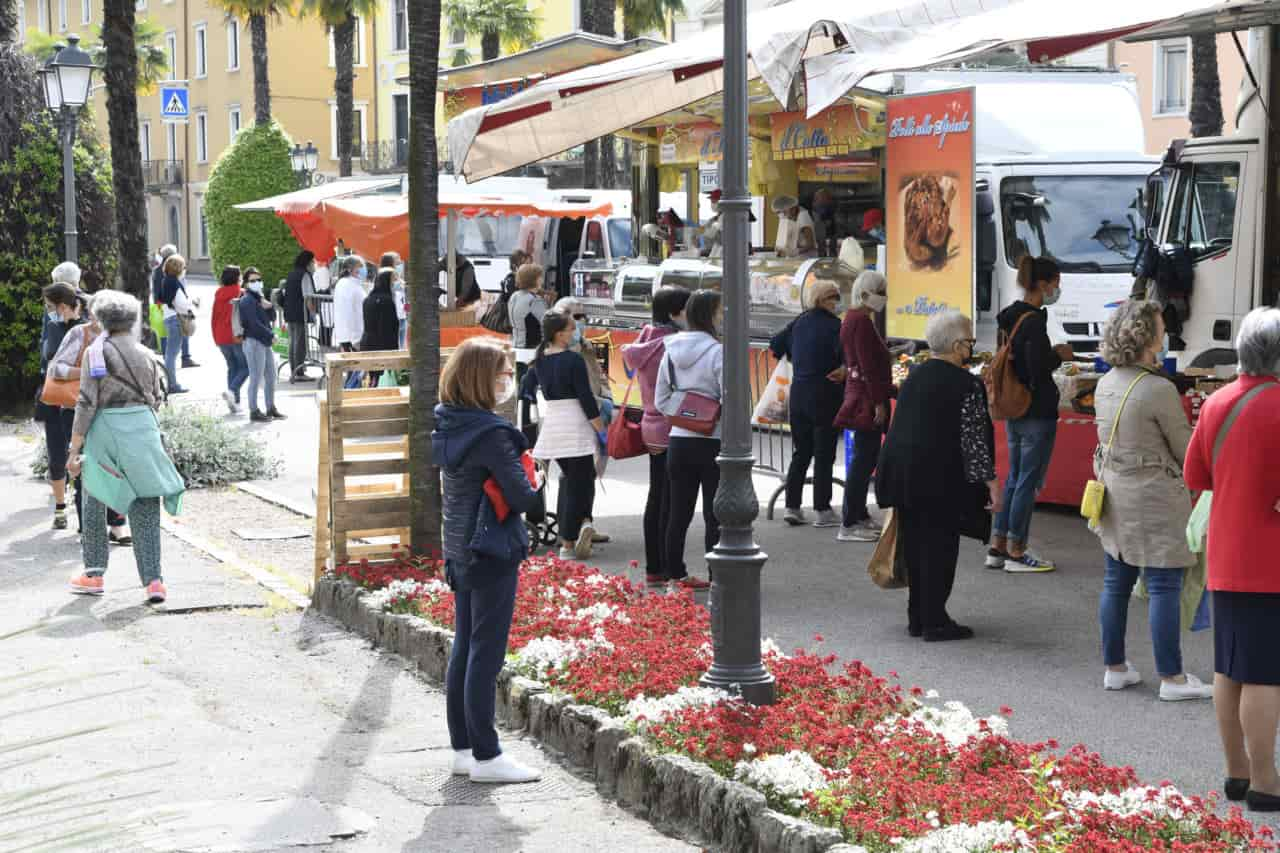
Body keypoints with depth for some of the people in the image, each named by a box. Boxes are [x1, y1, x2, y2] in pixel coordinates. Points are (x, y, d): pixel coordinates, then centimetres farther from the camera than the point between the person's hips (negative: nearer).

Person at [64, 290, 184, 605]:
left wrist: (75, 450, -6)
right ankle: (153, 580, -4)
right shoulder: (146, 355, 8)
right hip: (143, 426, 3)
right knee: (145, 508, 4)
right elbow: (157, 399, 11)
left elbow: (86, 404, -9)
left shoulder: (97, 352, -4)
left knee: (95, 503, 16)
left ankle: (94, 573, 21)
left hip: (105, 427, -3)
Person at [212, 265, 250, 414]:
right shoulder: (241, 294, -9)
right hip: (238, 337, -6)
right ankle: (231, 390, -20)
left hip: (222, 338, 6)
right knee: (245, 367, 3)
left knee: (232, 367, 14)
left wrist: (216, 338, 18)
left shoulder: (218, 295, 9)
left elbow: (214, 318, 12)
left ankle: (235, 403, 8)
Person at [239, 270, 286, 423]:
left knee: (271, 376, 13)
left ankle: (271, 408, 23)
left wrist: (269, 307, -5)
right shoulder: (247, 301, -10)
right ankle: (254, 412, -2)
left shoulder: (259, 298, 18)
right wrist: (270, 336, -11)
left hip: (265, 342, 9)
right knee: (256, 377, -7)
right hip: (253, 342, -9)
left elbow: (272, 318, 16)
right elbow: (254, 323, -17)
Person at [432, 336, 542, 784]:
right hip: (492, 552, -9)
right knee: (486, 653, -3)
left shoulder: (448, 425, 5)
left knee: (464, 648, 14)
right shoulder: (491, 434, -21)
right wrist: (535, 485, 1)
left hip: (459, 550, 9)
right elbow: (522, 495, -20)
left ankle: (463, 748, 20)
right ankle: (485, 756, 3)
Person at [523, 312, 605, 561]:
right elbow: (586, 398, -15)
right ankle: (568, 543, -4)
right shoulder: (574, 360, -15)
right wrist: (601, 429, -9)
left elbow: (526, 391, 14)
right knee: (579, 482, 2)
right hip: (575, 426, -6)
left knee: (568, 477, 20)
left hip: (551, 426, 6)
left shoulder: (539, 360, 4)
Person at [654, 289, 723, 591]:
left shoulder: (671, 351, 5)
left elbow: (660, 401, 8)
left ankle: (675, 573, 18)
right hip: (713, 441, -5)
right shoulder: (718, 352, -14)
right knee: (716, 514, 2)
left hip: (678, 440, 5)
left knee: (678, 512, 12)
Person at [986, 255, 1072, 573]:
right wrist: (1059, 355, -6)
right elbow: (1038, 369, -22)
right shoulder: (1033, 321, -19)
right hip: (1037, 413, -9)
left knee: (1014, 478, 15)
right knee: (1028, 481, -1)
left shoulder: (1011, 317, 10)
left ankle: (997, 548, 18)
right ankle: (1016, 553, 5)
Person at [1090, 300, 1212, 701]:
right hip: (1153, 499, -8)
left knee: (1116, 582, 13)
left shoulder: (1105, 385, 4)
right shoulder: (1159, 390, -20)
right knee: (1164, 587, 0)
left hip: (1114, 495, 8)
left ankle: (1114, 668, 22)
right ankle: (1171, 678, 5)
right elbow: (1186, 449, -10)